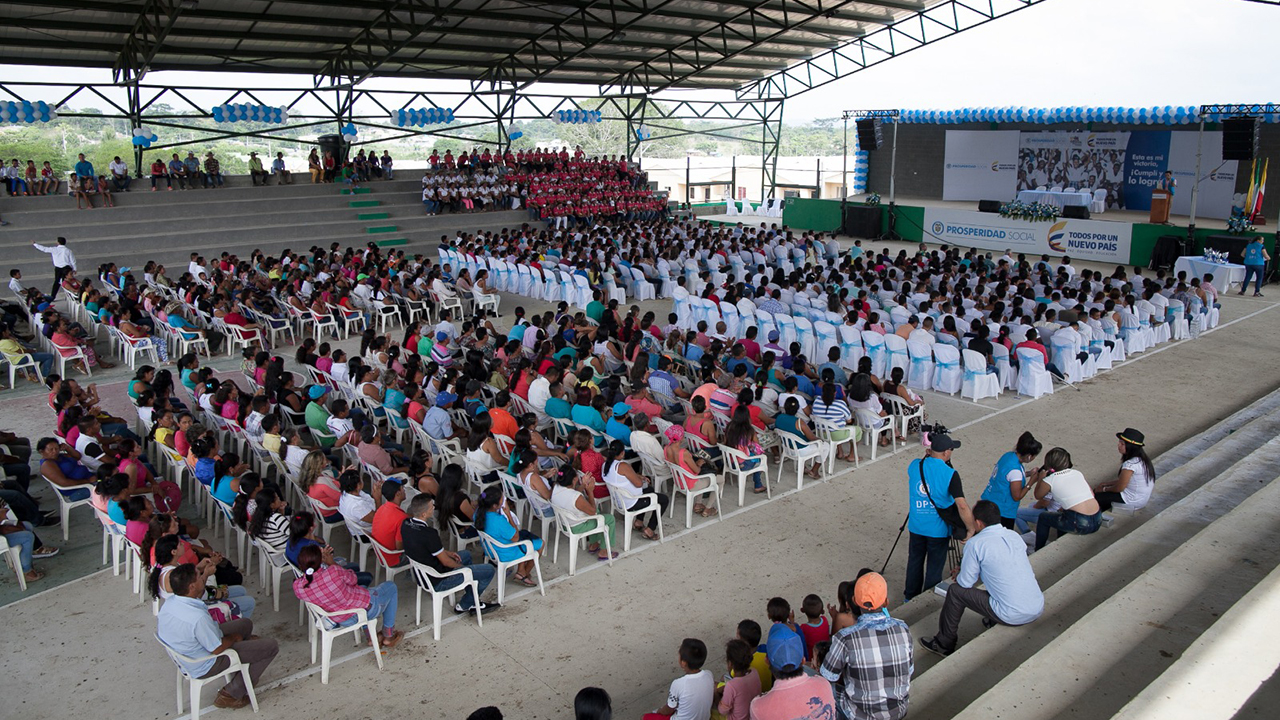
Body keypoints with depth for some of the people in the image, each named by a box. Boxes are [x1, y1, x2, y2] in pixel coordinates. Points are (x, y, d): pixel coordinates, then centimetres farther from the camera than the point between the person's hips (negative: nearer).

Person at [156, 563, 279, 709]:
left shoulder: (168, 603, -13)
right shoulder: (198, 617, -39)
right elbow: (217, 649, -24)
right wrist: (234, 637, -6)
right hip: (202, 667, -9)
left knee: (245, 623, 22)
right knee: (270, 646, -7)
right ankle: (231, 695, 5)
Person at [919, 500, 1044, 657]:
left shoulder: (975, 544, -11)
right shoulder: (1015, 536, 8)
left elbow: (966, 583, -3)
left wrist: (959, 575, 21)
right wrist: (965, 571, 28)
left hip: (1012, 616, -7)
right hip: (1038, 609, 7)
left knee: (955, 590, 7)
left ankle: (944, 644, 20)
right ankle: (994, 622, 39)